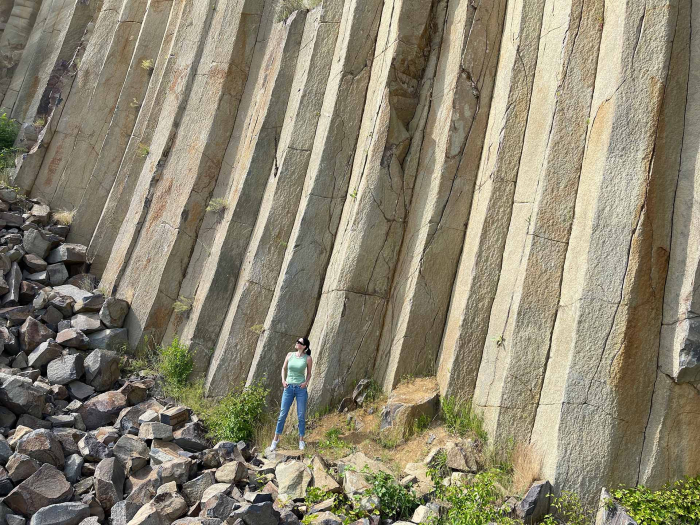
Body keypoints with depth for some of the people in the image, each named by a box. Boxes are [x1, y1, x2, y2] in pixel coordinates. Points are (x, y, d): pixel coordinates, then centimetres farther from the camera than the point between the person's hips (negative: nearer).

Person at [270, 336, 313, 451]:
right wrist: (283, 380, 1)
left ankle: (301, 440, 17)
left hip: (301, 389, -2)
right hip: (289, 388, 2)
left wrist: (306, 382, -9)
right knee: (282, 414, 5)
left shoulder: (308, 358, -4)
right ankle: (276, 438, 18)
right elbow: (284, 368, 15)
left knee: (301, 415, 4)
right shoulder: (290, 355, 2)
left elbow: (309, 373, 9)